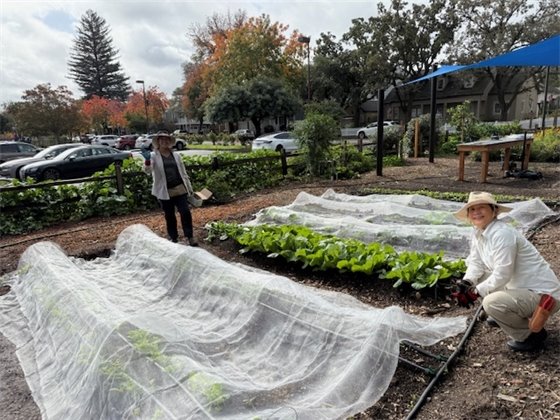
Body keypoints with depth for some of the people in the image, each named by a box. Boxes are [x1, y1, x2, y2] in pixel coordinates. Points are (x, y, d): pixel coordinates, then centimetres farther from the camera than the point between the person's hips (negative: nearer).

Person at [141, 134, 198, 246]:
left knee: (186, 212, -6)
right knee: (169, 216, 8)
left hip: (180, 189, 2)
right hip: (164, 192, -2)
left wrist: (190, 188, 12)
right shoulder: (154, 156, -2)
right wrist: (147, 160, -39)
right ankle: (174, 239, 22)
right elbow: (147, 171, -18)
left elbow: (183, 172, 14)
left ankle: (189, 237, 5)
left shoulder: (176, 155, 9)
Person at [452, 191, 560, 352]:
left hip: (543, 295, -9)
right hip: (521, 287, 9)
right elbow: (476, 263, 2)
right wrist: (466, 283, -15)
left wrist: (476, 292, -19)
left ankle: (532, 333, -2)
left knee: (491, 302, -28)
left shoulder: (502, 234, -24)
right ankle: (502, 316, 24)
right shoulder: (478, 232, 1)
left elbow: (502, 275, -26)